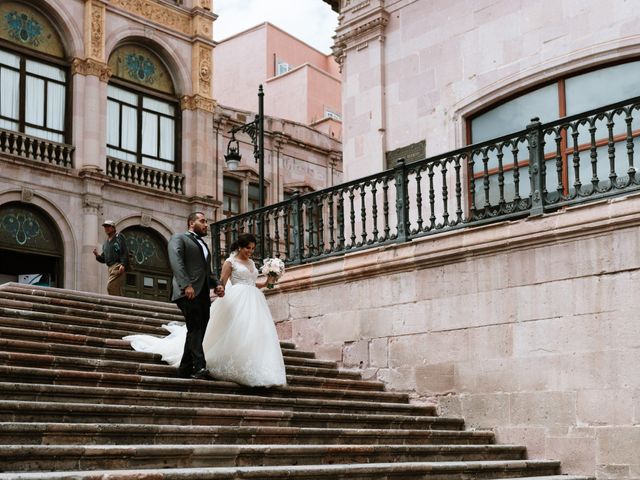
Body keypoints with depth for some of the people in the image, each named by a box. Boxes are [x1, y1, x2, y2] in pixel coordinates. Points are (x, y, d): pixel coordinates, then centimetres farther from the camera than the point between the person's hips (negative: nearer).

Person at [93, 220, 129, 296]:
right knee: (117, 289, 4)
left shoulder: (119, 237, 4)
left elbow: (125, 252, -8)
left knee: (110, 286, -21)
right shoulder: (105, 243, 25)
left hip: (118, 266, -7)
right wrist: (97, 255, 5)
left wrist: (123, 265, -20)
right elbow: (103, 259, 25)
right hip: (110, 267, 7)